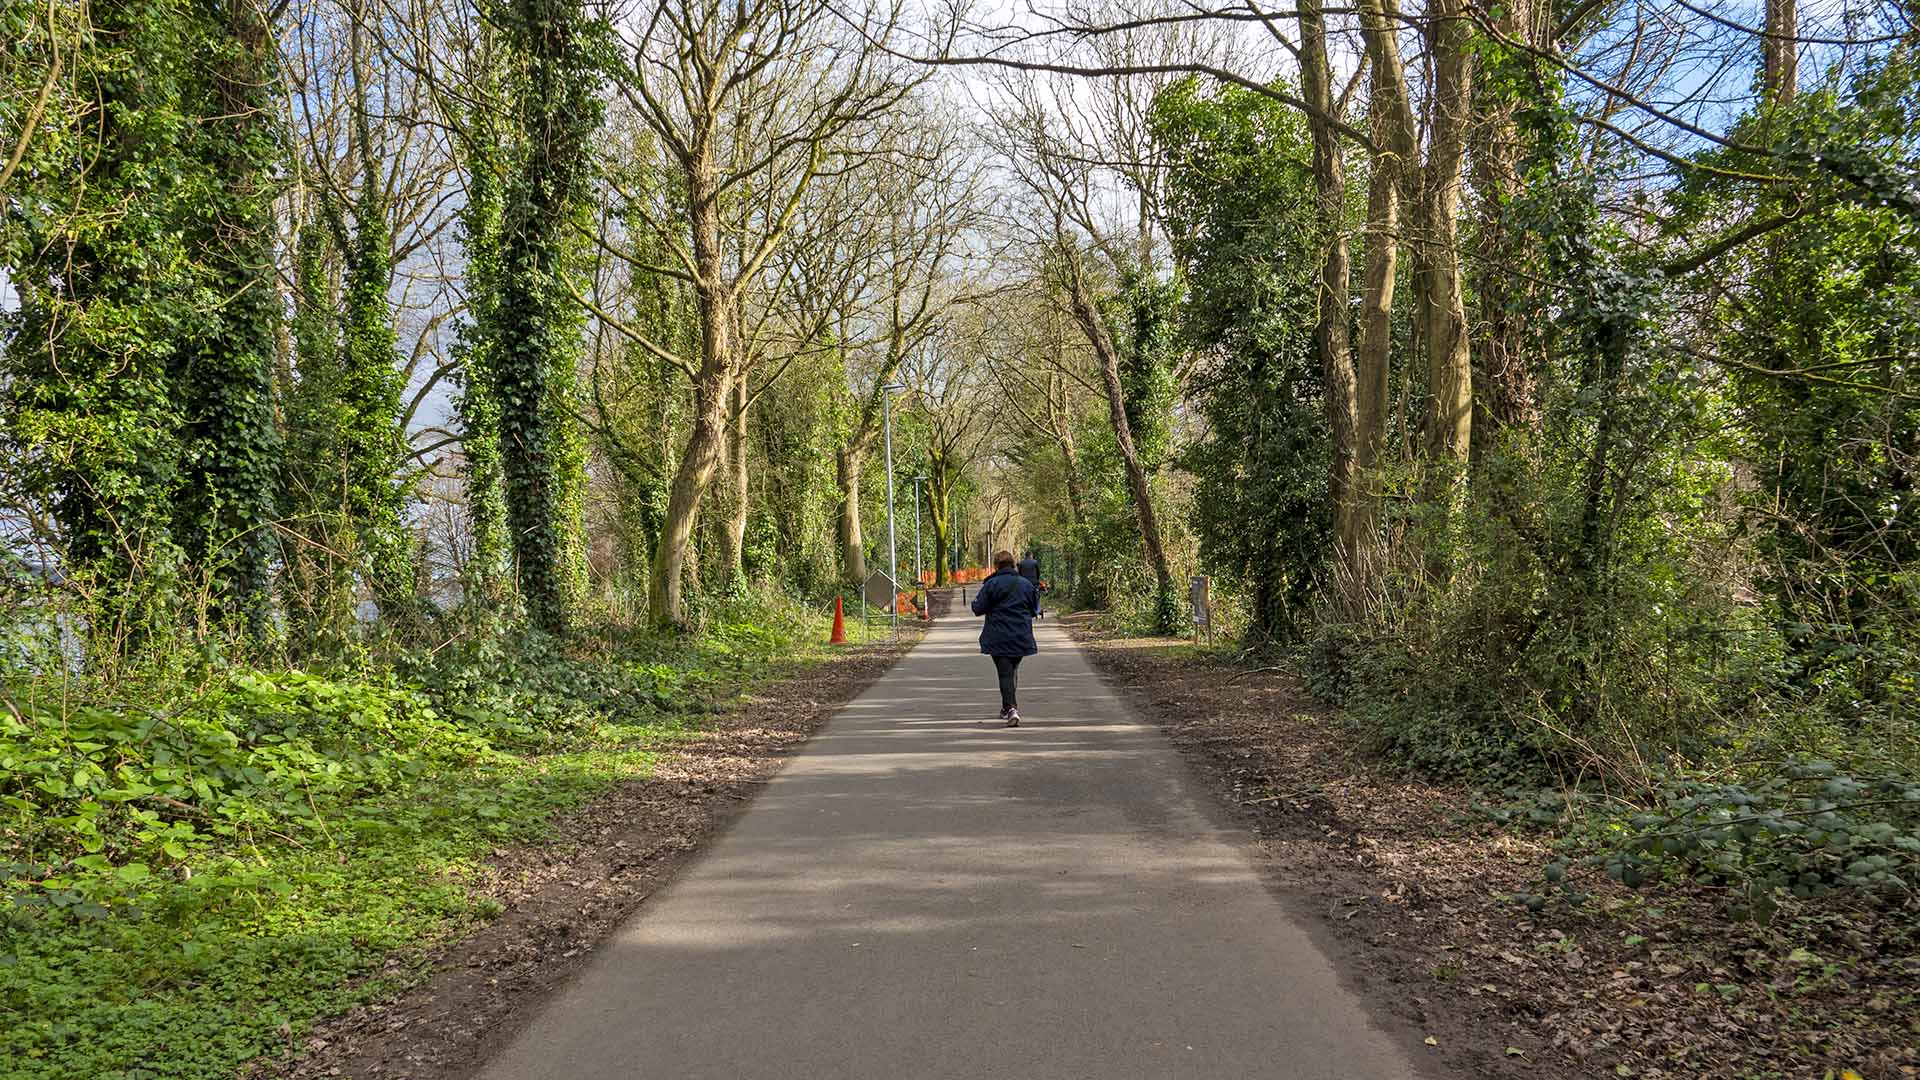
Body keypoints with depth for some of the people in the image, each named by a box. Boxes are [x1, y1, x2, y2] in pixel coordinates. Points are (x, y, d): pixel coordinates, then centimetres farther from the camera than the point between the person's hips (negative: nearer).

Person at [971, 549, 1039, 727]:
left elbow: (978, 608, -7)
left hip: (999, 638, -4)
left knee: (1005, 673, -7)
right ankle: (1007, 708, 31)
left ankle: (1011, 709, -24)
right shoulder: (1026, 584, 6)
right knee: (1013, 671, 20)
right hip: (1021, 638, 4)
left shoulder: (991, 584, -7)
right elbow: (1034, 610, 12)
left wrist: (976, 601, 15)